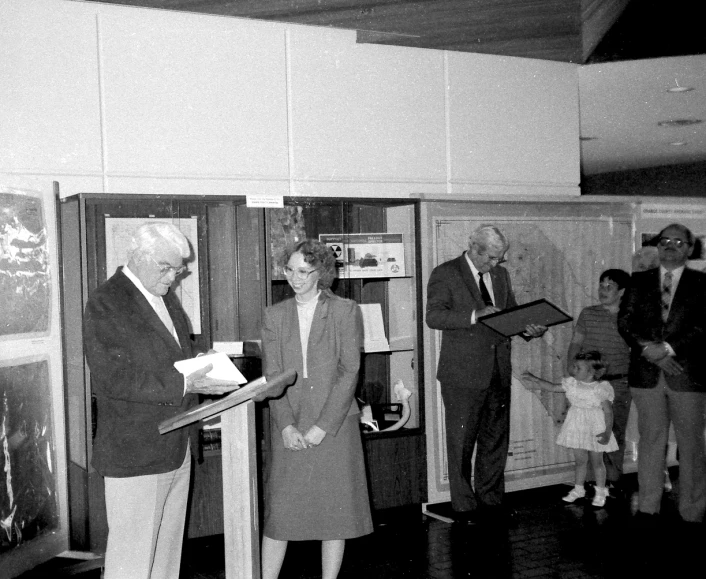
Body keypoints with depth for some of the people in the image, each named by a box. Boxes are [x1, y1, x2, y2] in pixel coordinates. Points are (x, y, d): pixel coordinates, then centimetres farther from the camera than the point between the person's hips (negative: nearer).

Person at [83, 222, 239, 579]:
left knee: (168, 548, 16)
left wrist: (207, 370, 3)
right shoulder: (105, 304, -13)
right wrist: (182, 385, -25)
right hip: (133, 453, -8)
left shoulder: (167, 299, 14)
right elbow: (111, 378, -21)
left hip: (177, 449, 8)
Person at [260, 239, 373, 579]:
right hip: (289, 429, 2)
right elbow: (272, 375, 4)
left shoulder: (346, 311, 1)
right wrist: (286, 425, -9)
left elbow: (349, 372, -5)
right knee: (278, 512, 1)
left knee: (335, 510, 5)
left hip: (335, 426, -1)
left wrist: (323, 426, -12)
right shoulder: (274, 315, 9)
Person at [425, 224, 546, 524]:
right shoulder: (445, 274, -6)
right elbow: (434, 316, -16)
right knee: (461, 443, 2)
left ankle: (490, 500, 26)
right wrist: (474, 315, -28)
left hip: (498, 371, 6)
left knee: (496, 440, 13)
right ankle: (463, 506, 14)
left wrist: (530, 328, -1)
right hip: (463, 373, -6)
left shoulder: (500, 275, 14)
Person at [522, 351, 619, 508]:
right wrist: (536, 380, 8)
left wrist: (608, 432, -22)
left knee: (596, 461, 9)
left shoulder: (601, 388, -17)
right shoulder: (572, 383, -3)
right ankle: (578, 489, 26)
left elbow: (608, 411, -15)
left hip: (595, 429, -4)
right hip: (577, 426, 4)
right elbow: (553, 387, 11)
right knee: (580, 460, 12)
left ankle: (600, 492, 24)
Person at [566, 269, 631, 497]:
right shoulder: (588, 314, 5)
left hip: (619, 385, 0)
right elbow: (575, 344, 7)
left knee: (615, 434, 4)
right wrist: (570, 371, -4)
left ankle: (613, 481, 16)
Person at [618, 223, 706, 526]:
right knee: (650, 439, 8)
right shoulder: (639, 280, 11)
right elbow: (625, 320, 2)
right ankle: (647, 508, 17)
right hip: (646, 373, 2)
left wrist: (668, 348, -16)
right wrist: (648, 349, -12)